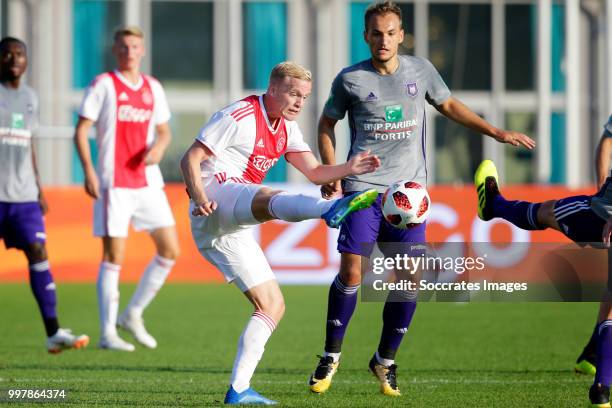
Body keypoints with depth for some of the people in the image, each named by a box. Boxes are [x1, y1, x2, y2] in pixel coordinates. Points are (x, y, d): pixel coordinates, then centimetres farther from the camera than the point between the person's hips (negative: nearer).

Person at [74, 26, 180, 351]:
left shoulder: (153, 88, 13)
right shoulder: (104, 85, -3)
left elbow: (164, 131, 21)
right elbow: (81, 131, -5)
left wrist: (158, 147, -3)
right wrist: (88, 171, -17)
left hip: (147, 182, 6)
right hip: (114, 184, -6)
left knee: (170, 250, 2)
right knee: (113, 257, -6)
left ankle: (132, 315, 16)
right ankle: (107, 333, 0)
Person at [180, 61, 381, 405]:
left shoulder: (286, 128, 18)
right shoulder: (239, 116, -6)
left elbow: (314, 172, 13)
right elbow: (191, 159, -9)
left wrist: (349, 169, -7)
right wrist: (199, 196, -27)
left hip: (231, 230, 10)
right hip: (217, 197, -10)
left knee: (273, 305, 5)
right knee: (271, 199, -40)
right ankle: (332, 209, -73)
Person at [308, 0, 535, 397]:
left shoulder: (420, 70, 5)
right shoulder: (350, 79, -1)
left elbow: (449, 105, 22)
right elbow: (327, 124, 13)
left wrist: (497, 132, 17)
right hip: (362, 189, -2)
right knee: (351, 271, -11)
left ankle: (386, 360, 13)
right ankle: (331, 356, 6)